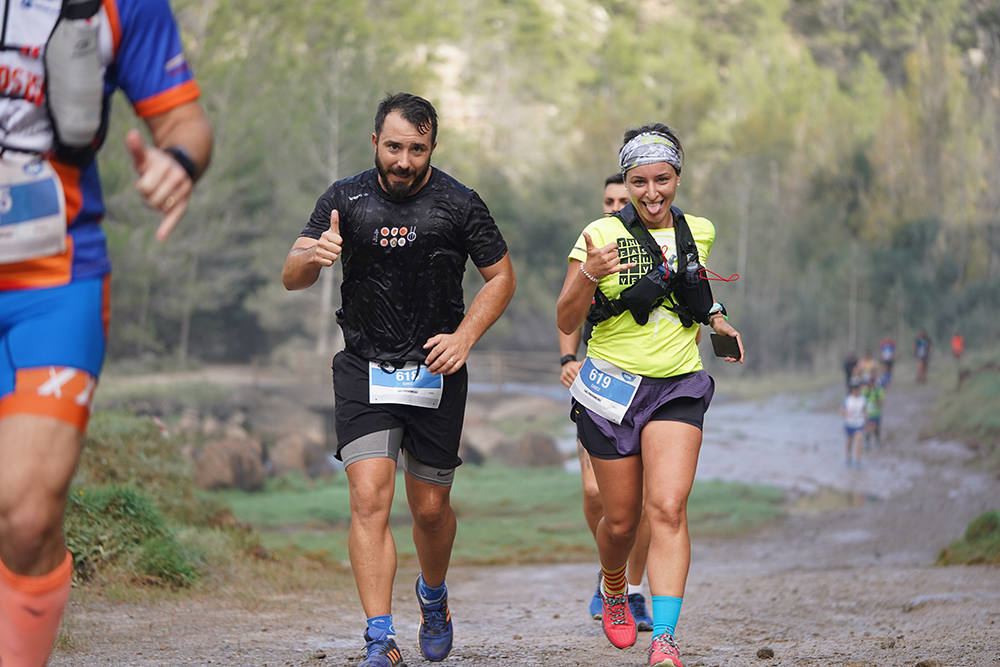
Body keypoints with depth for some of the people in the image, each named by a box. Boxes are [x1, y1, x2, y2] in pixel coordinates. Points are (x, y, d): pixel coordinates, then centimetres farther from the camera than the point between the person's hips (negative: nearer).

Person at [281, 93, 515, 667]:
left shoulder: (459, 205, -4)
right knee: (369, 498, -14)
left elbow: (501, 277, 6)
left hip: (436, 371, 0)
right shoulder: (346, 199, -1)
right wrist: (314, 257, -26)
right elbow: (291, 278, -2)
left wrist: (465, 337, -9)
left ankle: (434, 596, 39)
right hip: (364, 370, 0)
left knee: (430, 507, 8)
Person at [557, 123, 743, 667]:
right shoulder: (602, 235, -7)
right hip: (612, 388, -1)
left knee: (668, 507, -17)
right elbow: (566, 322, -10)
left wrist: (715, 318, 16)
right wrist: (589, 277, -26)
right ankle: (612, 588, 40)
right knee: (621, 521, 6)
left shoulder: (698, 232, 6)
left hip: (678, 387, 2)